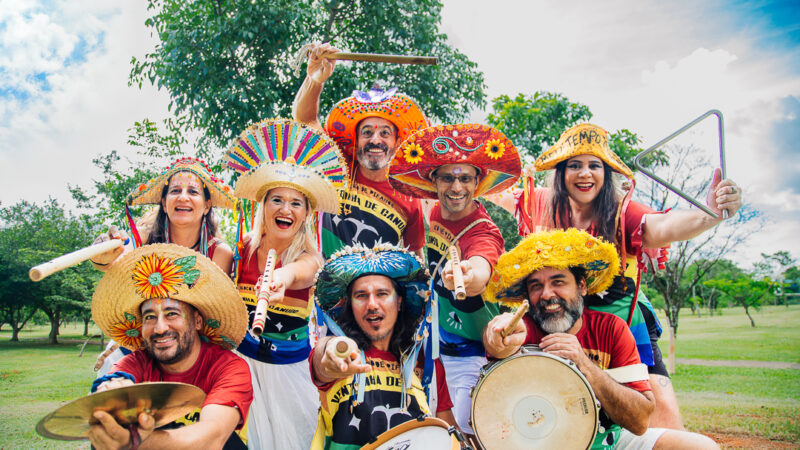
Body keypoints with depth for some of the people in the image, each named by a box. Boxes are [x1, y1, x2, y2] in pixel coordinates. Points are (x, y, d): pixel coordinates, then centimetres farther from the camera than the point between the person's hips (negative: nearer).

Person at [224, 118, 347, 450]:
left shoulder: (310, 257, -12)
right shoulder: (243, 249, -5)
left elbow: (302, 272, -37)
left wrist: (284, 275, -59)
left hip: (290, 368, -1)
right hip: (244, 360, 1)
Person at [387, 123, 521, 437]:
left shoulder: (483, 232, -25)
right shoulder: (436, 212, -6)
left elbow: (481, 269, -50)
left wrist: (470, 276, -69)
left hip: (470, 350, -6)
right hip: (433, 340, 6)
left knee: (467, 429, 0)